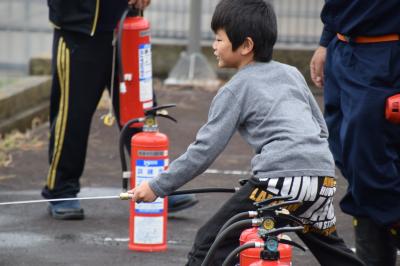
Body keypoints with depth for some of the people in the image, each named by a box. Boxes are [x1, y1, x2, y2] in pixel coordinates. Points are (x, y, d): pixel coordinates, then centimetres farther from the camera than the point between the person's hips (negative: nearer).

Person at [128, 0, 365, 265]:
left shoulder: (235, 90, 6)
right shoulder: (292, 73, 23)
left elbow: (205, 149, 1)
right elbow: (321, 127, 27)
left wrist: (157, 187, 5)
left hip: (280, 180, -7)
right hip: (324, 176, 7)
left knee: (210, 244, -3)